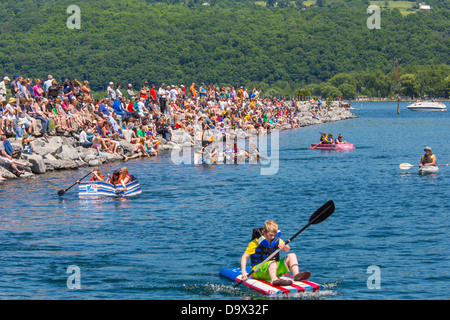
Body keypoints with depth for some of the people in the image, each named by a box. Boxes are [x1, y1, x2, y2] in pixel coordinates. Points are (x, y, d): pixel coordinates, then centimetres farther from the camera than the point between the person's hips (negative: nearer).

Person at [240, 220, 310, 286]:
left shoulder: (277, 240, 9)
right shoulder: (256, 242, -6)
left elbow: (288, 249, -8)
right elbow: (244, 257, -12)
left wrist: (284, 247, -33)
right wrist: (243, 272, -27)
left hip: (275, 269, 6)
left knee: (291, 256, -9)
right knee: (273, 262, -37)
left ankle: (296, 275, -37)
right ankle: (274, 280, -69)